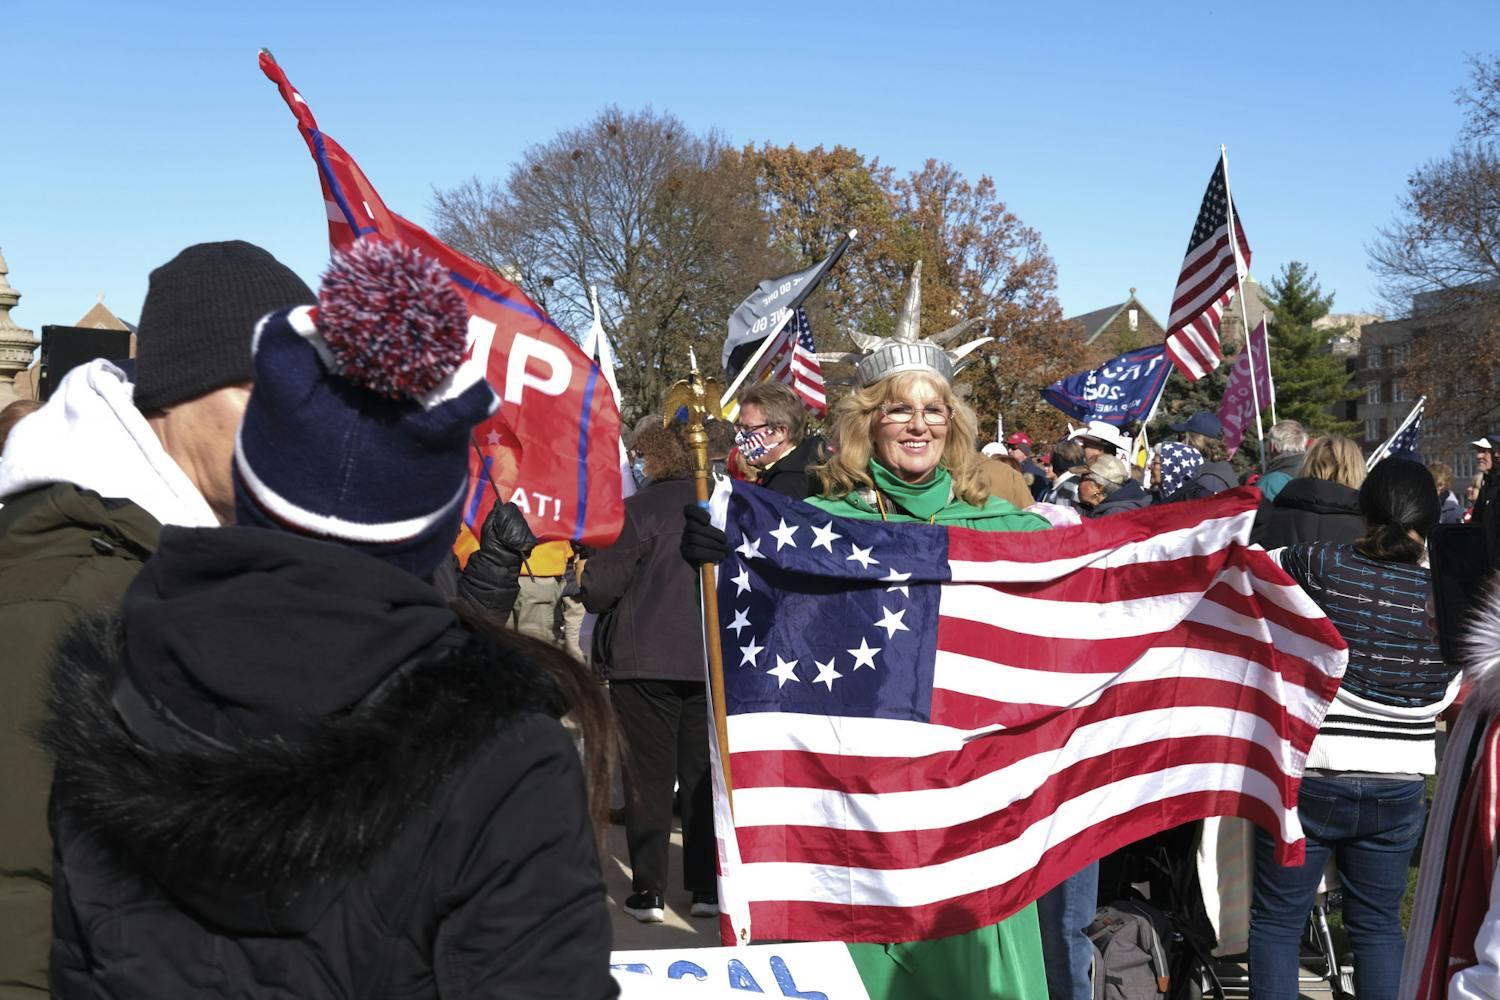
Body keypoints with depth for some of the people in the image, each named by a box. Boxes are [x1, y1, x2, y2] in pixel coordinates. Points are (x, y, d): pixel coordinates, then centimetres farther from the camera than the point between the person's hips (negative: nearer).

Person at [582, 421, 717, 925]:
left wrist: (590, 588, 11)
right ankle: (709, 887, 14)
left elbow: (598, 587, -11)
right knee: (703, 774, 11)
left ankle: (649, 889, 5)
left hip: (647, 660, -4)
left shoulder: (639, 510, -11)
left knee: (649, 775, 3)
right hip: (712, 661, 4)